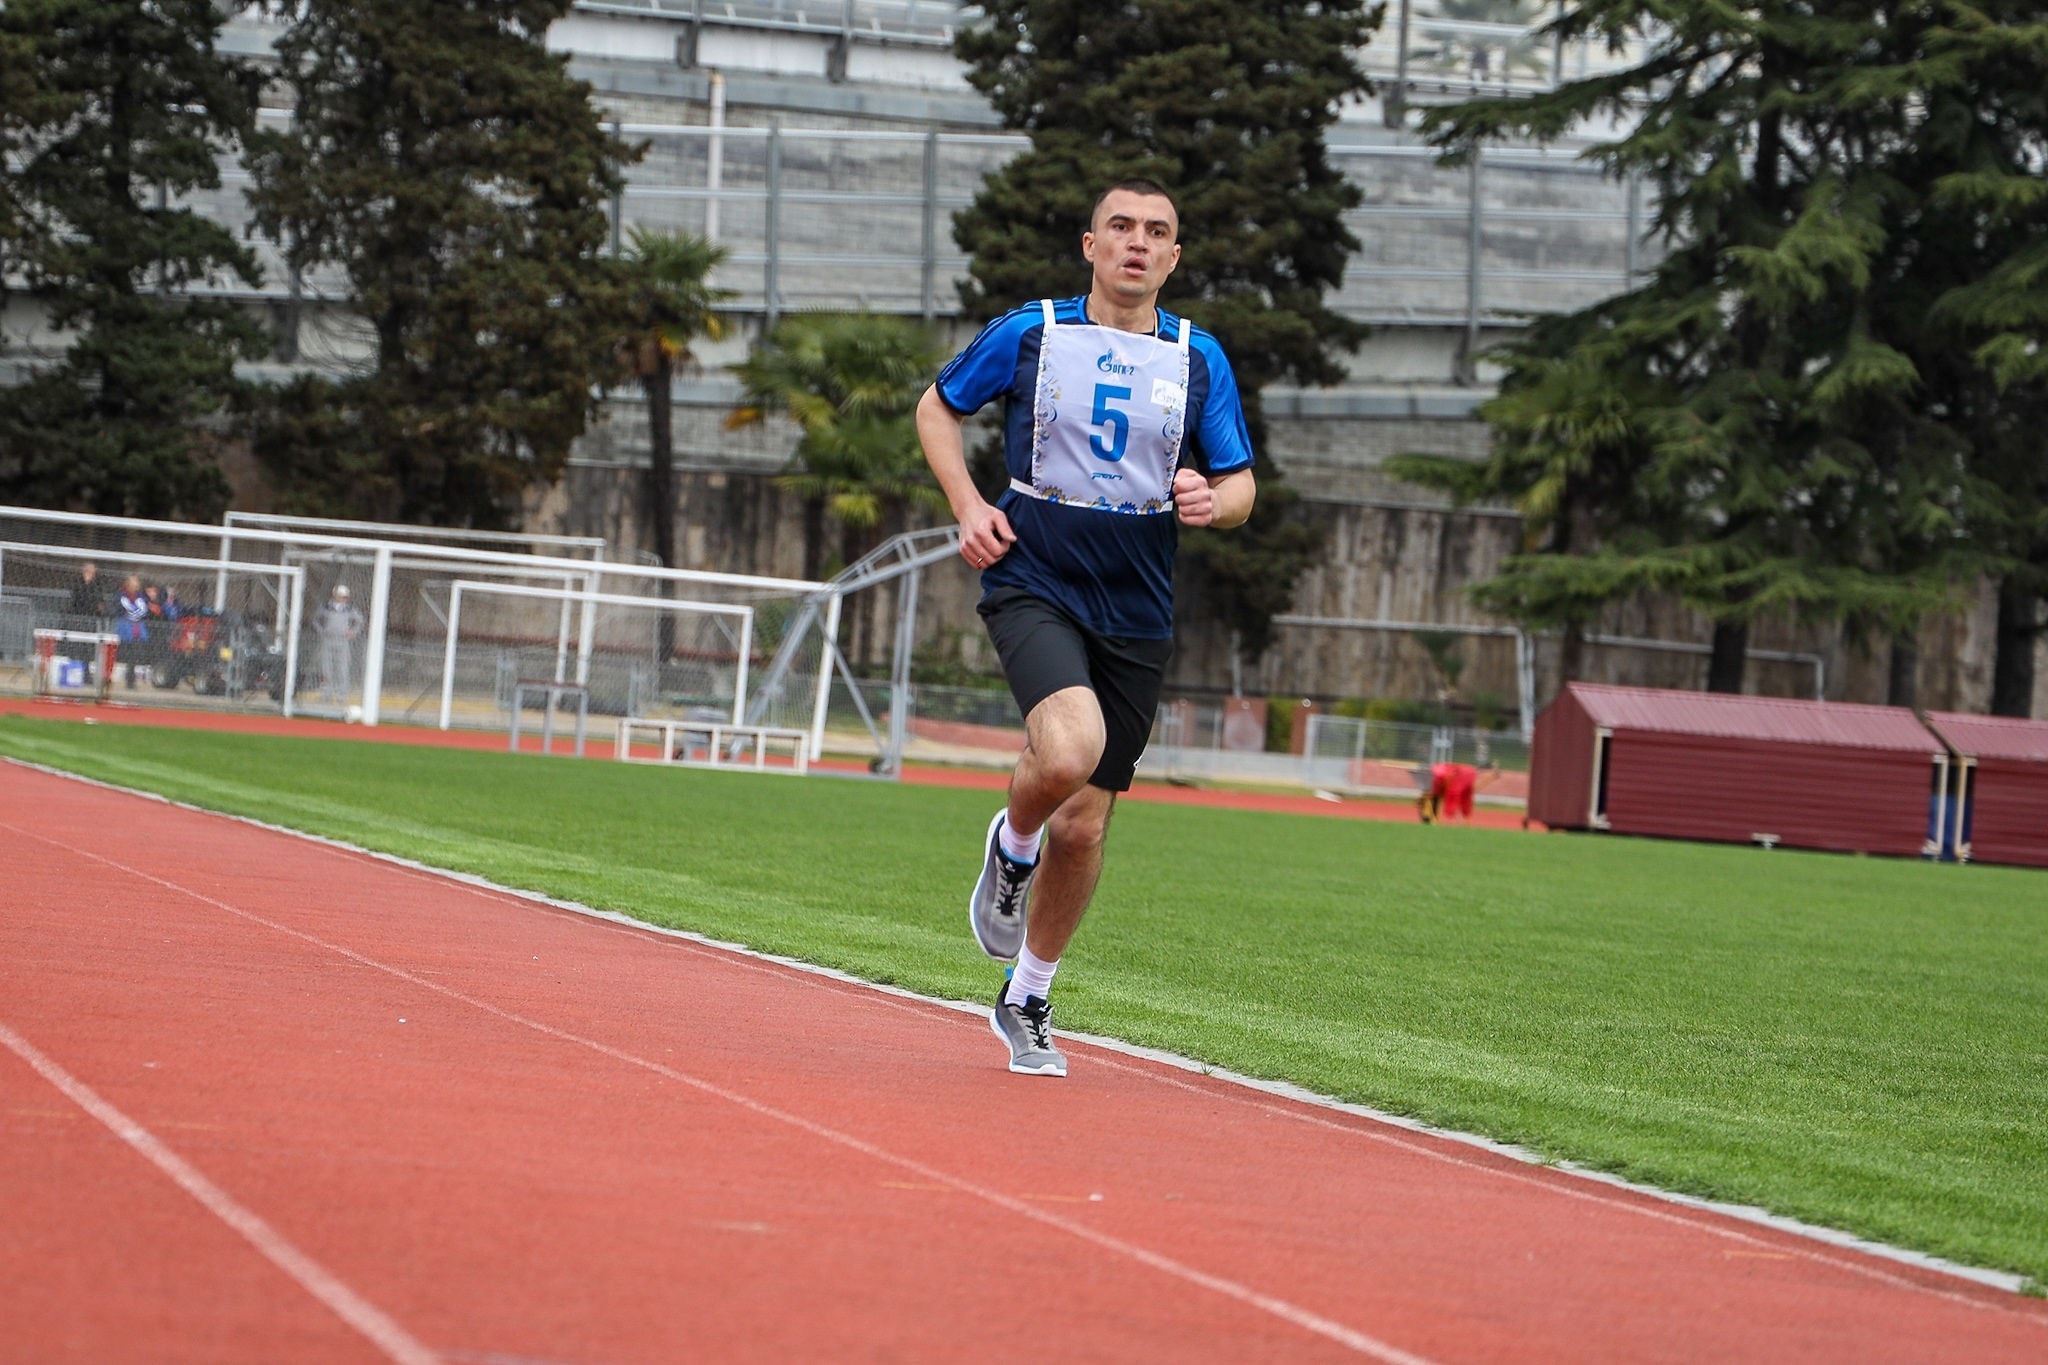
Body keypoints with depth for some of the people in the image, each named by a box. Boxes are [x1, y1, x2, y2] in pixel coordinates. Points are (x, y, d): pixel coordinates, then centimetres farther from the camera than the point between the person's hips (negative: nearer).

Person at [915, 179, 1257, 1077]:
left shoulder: (1200, 361, 6)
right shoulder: (1029, 335, 0)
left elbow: (1241, 485, 11)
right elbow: (938, 407, 14)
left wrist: (1212, 501, -14)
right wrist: (968, 505, -2)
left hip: (1135, 616, 3)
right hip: (1032, 588, -3)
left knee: (1083, 825, 6)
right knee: (1068, 752, -31)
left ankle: (1026, 1004, 26)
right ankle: (1011, 849, 5)